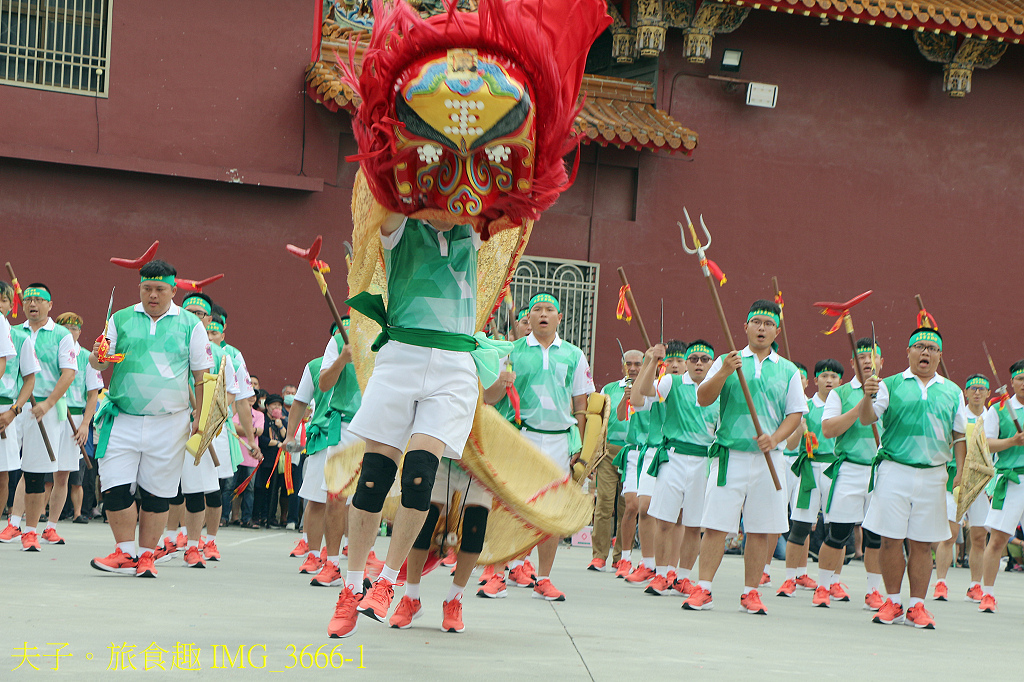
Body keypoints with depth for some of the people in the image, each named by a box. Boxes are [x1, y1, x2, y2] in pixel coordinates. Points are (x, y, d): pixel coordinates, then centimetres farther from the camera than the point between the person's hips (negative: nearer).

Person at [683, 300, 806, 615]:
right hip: (730, 454, -2)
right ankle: (703, 589, -4)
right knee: (716, 524, -6)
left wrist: (775, 437, -10)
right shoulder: (727, 361, 7)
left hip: (768, 458, 2)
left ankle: (751, 592, 11)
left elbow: (796, 414, 8)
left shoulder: (788, 371, 11)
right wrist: (724, 372, -18)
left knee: (760, 529, 3)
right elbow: (703, 399, -1)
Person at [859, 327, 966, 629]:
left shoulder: (952, 392, 12)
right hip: (894, 471, -1)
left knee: (922, 544, 2)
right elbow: (867, 419, -3)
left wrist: (960, 474, 4)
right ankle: (893, 603, 8)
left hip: (933, 475, 1)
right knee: (891, 539, -2)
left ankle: (917, 605, 7)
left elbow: (959, 435, 14)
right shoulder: (891, 385, 6)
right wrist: (868, 397, -24)